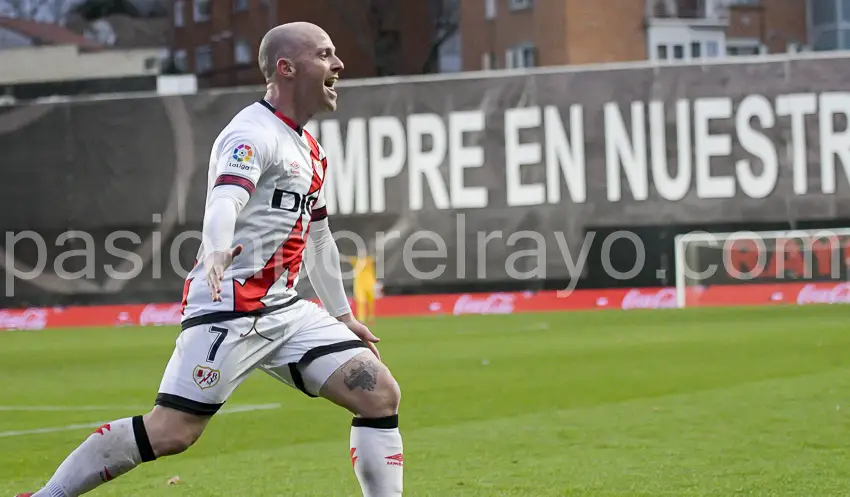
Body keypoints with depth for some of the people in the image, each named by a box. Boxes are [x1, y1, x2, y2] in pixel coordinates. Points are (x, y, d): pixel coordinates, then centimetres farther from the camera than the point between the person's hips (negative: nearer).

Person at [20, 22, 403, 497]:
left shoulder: (312, 150, 17)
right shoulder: (254, 134, -12)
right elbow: (224, 201, -31)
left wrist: (342, 315, 34)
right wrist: (217, 254, -52)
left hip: (285, 309, 9)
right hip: (229, 309, -9)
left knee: (381, 394, -3)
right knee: (170, 432, -13)